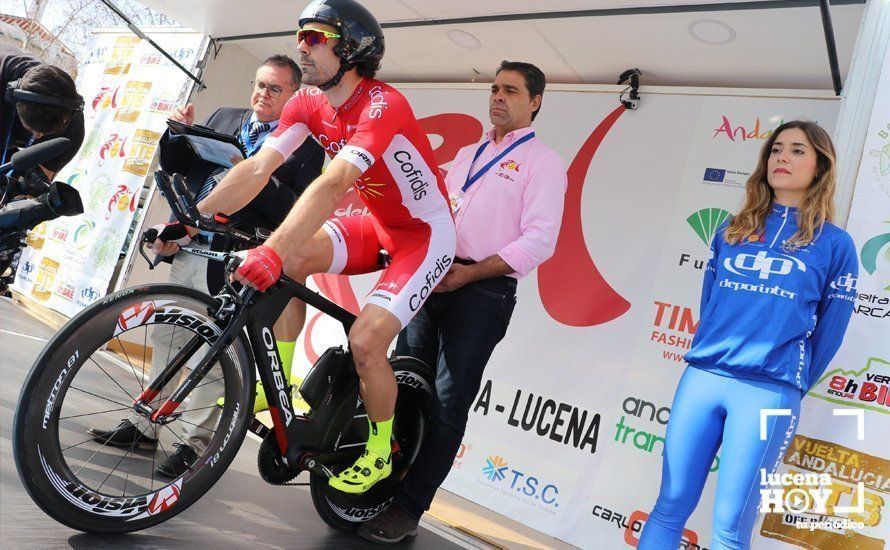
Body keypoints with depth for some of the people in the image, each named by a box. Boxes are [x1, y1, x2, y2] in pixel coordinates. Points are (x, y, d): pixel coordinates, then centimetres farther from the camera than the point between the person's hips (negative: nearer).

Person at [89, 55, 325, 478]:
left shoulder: (305, 146, 0)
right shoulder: (222, 119, 16)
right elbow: (175, 168, 18)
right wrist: (179, 135, 1)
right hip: (190, 248, 6)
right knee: (166, 337, 14)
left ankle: (196, 443, 14)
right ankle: (144, 424, 30)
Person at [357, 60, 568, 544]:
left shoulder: (543, 161, 1)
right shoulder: (466, 154, 22)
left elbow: (539, 240, -10)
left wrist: (468, 273, -17)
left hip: (482, 292, -6)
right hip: (433, 281, 6)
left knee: (446, 404, -4)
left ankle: (408, 508, 5)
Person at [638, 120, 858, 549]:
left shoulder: (834, 244, 3)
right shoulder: (732, 231, 14)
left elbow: (829, 332, 7)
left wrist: (790, 384, 12)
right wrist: (709, 355, 14)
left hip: (768, 393, -3)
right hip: (701, 377, 3)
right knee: (670, 507, 7)